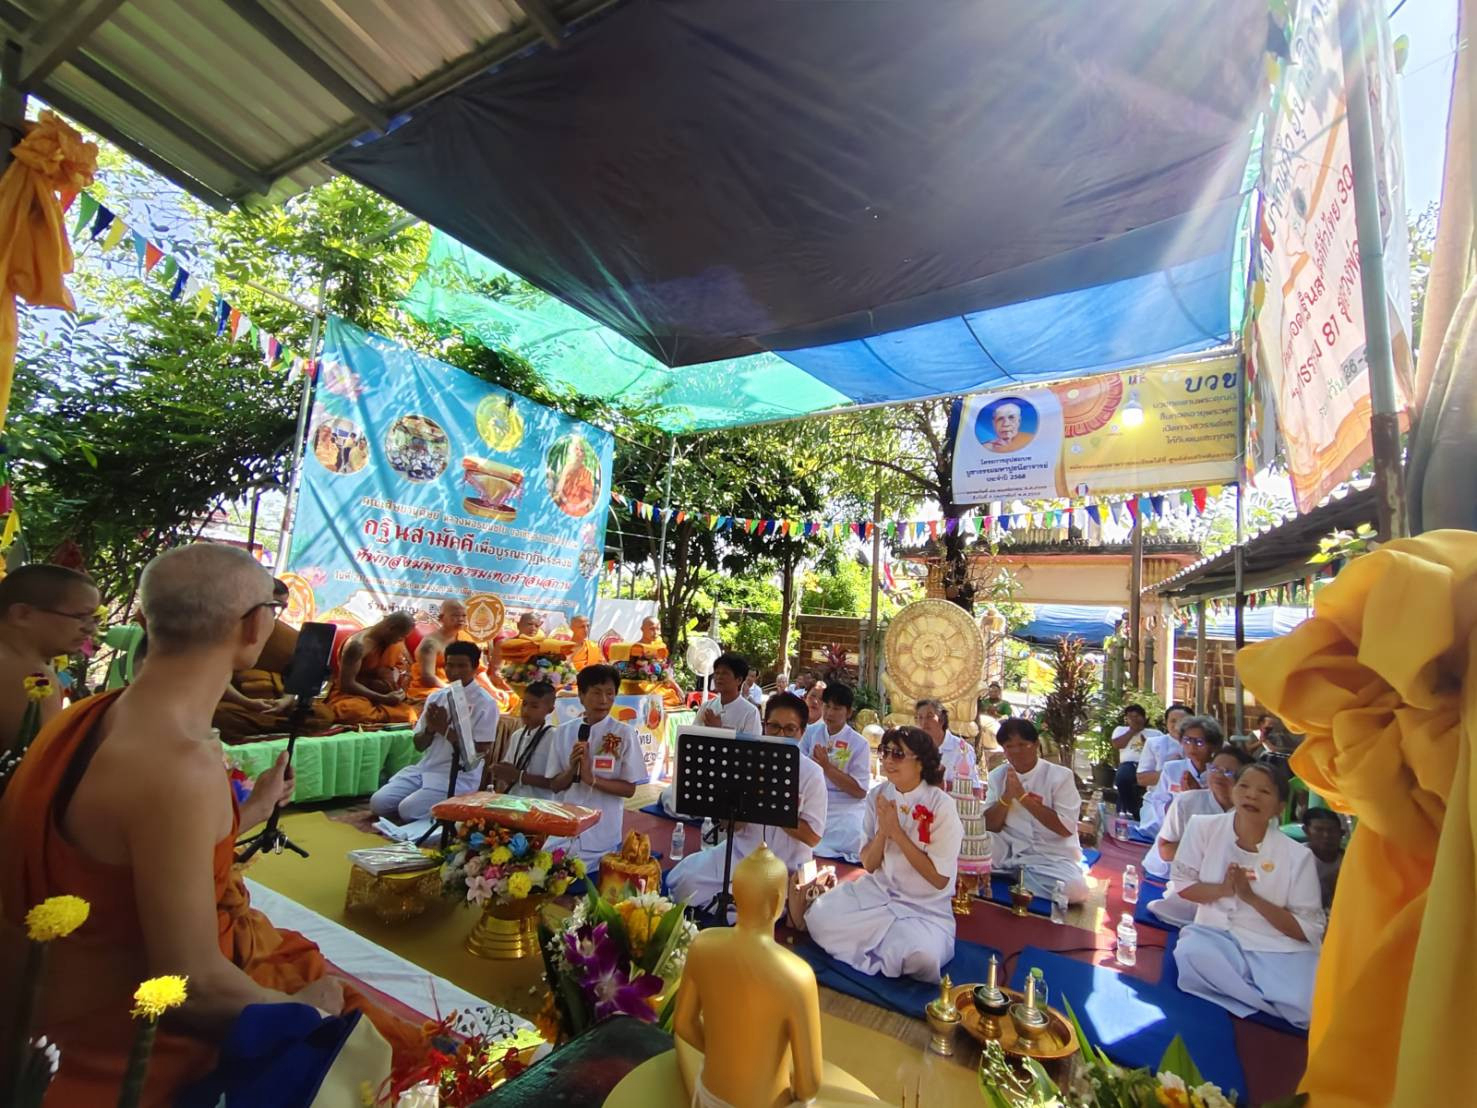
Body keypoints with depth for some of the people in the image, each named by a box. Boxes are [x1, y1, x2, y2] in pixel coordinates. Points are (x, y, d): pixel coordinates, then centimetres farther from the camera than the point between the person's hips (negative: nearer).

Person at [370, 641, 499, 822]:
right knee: (378, 803, -7)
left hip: (459, 776, -7)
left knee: (408, 810, -22)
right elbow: (419, 745, 10)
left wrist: (445, 729, -17)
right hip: (424, 768, 7)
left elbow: (481, 750, -15)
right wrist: (430, 729, -13)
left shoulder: (485, 703, -11)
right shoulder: (436, 696, 8)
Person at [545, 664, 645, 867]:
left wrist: (592, 778, -19)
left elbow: (629, 789, -7)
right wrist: (572, 770, -15)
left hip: (600, 833, -3)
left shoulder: (624, 734, -9)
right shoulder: (564, 731, 0)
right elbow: (554, 785, 5)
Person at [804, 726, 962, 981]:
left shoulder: (941, 806, -16)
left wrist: (896, 831, -22)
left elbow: (939, 879, -17)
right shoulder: (877, 796, -4)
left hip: (925, 908, -3)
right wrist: (882, 831, -22)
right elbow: (869, 865, -2)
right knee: (819, 916, -18)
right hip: (877, 891, 4)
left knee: (918, 957, -33)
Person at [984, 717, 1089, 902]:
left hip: (1052, 858, -2)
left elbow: (1066, 828, -14)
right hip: (1008, 854, 2)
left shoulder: (1060, 776, -6)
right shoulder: (997, 776, 4)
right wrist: (1006, 796, -16)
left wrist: (1023, 796, -18)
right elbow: (990, 827, 0)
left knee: (1075, 890, -32)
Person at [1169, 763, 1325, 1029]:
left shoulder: (1297, 856, -7)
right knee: (1190, 950, -32)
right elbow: (1180, 883, 2)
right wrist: (1222, 890, -17)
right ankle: (1272, 1007, -8)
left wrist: (1252, 897, -19)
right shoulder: (1203, 827, -5)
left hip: (1281, 949, -1)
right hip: (1216, 936, 1)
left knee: (1308, 1008, -29)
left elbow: (1308, 930, -5)